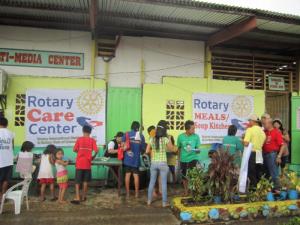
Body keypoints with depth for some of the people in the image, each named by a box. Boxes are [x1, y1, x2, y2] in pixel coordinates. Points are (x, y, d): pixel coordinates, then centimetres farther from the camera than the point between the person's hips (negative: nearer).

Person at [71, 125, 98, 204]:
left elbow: (74, 150, -3)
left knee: (77, 181, 4)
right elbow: (96, 151, -9)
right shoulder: (92, 140, -1)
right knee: (85, 181, 13)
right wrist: (93, 157, 10)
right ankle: (83, 197, 20)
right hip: (87, 163, 1)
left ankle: (77, 198, -3)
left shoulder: (79, 139, -1)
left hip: (79, 163, -1)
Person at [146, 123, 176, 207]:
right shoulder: (165, 139, -10)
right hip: (163, 163, -3)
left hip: (153, 163, 3)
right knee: (164, 183, 5)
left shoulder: (152, 139, -1)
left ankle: (149, 200, 23)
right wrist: (169, 140, 9)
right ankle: (164, 202, 11)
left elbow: (147, 151, 0)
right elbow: (172, 149, 0)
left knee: (152, 182, 14)